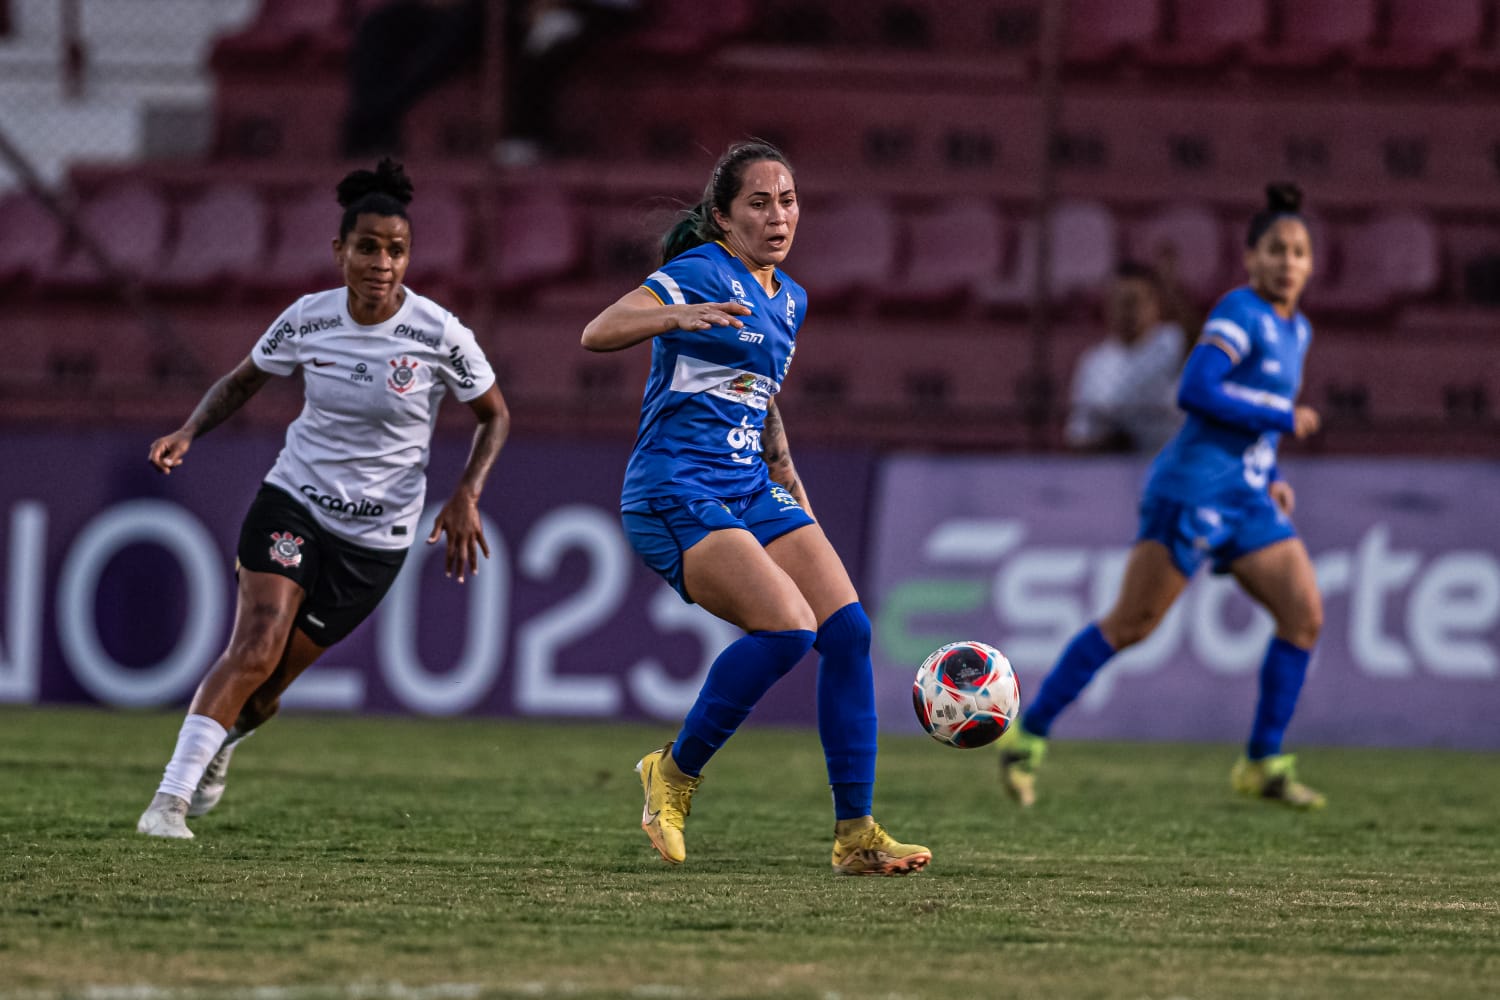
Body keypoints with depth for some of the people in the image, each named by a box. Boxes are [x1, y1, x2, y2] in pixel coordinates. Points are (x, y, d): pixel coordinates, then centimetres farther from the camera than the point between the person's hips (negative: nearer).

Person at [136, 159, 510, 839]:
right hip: (292, 502, 0)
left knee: (271, 679, 3)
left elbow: (495, 416, 3)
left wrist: (467, 495, -11)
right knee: (257, 647, -22)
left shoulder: (440, 336, -12)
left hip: (376, 539, 0)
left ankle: (221, 741, 39)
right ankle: (171, 797, -21)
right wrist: (189, 432, -8)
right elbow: (241, 382, 11)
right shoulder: (306, 319, -7)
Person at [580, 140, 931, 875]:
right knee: (788, 626, -25)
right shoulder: (701, 274, -8)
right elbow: (598, 333, -22)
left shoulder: (787, 299, 17)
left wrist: (788, 478, 24)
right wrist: (677, 317, -38)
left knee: (848, 629, -7)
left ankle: (855, 834, -2)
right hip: (675, 496, -8)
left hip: (752, 491, 8)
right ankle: (675, 772, -5)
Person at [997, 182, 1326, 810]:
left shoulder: (1295, 330, 17)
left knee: (1305, 615, -3)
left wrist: (1271, 477, 15)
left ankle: (1262, 765, 4)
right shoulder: (1241, 312, -9)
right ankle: (1029, 736, 1)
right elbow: (1197, 391, -21)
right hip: (1195, 485, -8)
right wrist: (1282, 418, -16)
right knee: (1131, 623, -9)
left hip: (1246, 500, 8)